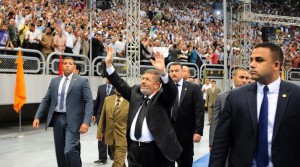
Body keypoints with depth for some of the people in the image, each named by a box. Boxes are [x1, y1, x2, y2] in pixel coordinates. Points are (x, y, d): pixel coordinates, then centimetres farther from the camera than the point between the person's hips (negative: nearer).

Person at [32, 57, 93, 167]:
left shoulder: (82, 81, -2)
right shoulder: (54, 81, 12)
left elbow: (89, 102, -8)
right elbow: (46, 100, 13)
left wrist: (86, 122, -19)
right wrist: (37, 117, 2)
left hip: (72, 120, -5)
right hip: (57, 119, 5)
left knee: (69, 150, -18)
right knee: (60, 152, 11)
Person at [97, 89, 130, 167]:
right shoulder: (108, 99, 4)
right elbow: (103, 117, 8)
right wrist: (100, 131, 6)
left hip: (122, 137, -4)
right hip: (110, 136, 5)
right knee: (118, 160, 20)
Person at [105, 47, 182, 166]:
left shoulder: (162, 98, -5)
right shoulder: (135, 92, 10)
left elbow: (172, 91, -23)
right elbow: (120, 85, 14)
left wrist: (163, 71, -41)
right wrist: (108, 63, 7)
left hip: (154, 150, -4)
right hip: (134, 149, 5)